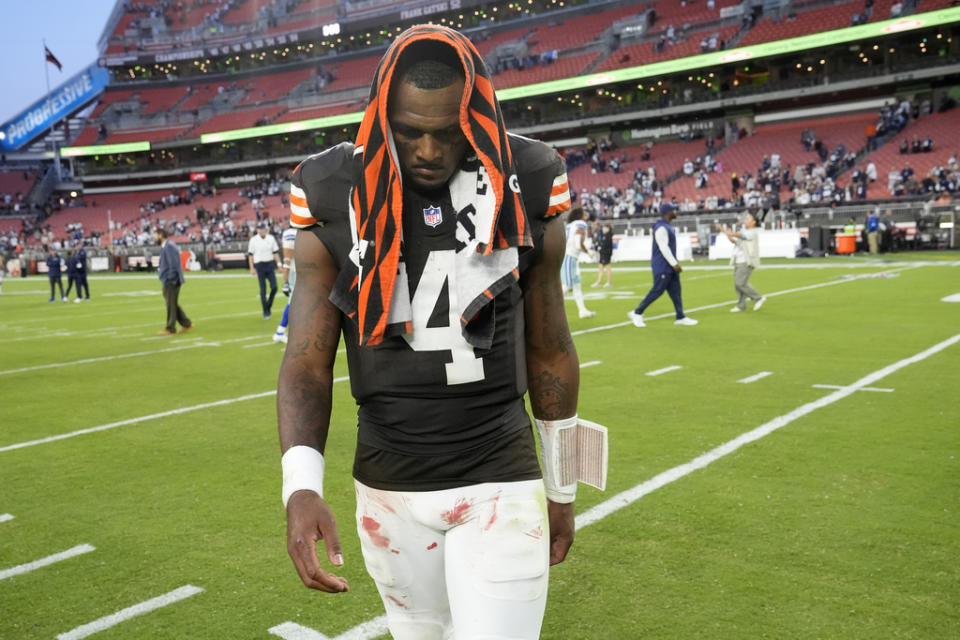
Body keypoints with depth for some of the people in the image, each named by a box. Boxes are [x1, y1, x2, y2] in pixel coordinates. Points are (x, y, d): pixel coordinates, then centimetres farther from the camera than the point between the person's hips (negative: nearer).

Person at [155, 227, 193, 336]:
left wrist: (170, 280, -21)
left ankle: (170, 329, 5)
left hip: (171, 282, -10)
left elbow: (174, 265, -21)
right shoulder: (165, 246, 15)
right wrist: (160, 270, 12)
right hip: (167, 281, 10)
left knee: (171, 305, -2)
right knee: (173, 304, 15)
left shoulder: (169, 246, -17)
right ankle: (186, 324, 20)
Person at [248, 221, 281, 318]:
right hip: (259, 266, -3)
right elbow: (250, 255, -1)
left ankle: (268, 306, 17)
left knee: (274, 287, -5)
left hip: (270, 265, 3)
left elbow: (275, 252, 9)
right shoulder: (253, 240, -2)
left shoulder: (271, 238, 6)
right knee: (263, 290, -2)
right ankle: (265, 312, 5)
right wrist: (252, 268, -7)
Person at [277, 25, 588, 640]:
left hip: (501, 484, -1)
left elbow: (549, 353, 4)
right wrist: (301, 487, -21)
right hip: (389, 489, 2)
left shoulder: (525, 193, -5)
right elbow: (308, 364, -5)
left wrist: (561, 489, 10)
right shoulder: (335, 202, -6)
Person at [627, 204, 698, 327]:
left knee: (675, 290, 8)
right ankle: (637, 313, 4)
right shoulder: (661, 228, -17)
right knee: (657, 291, -6)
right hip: (662, 267, -10)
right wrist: (674, 264, -23)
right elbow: (664, 248, -22)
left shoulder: (667, 226, 15)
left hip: (669, 266, 10)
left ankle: (680, 317, 11)